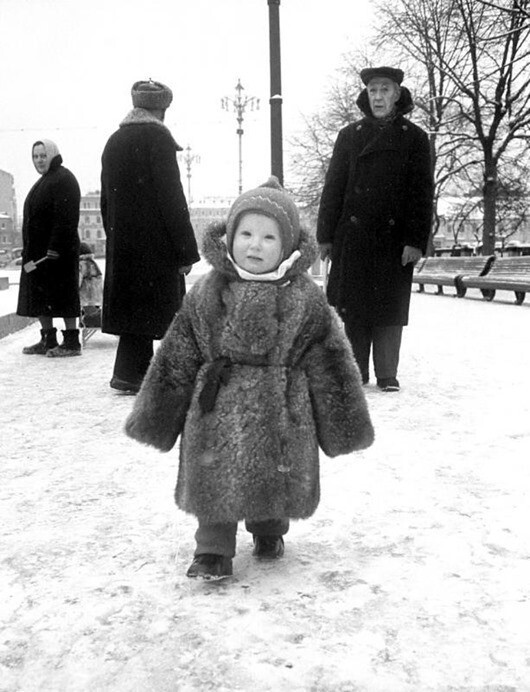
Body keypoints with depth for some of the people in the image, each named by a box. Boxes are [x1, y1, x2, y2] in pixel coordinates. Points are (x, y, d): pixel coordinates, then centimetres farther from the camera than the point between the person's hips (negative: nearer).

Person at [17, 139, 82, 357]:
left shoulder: (64, 179, -10)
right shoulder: (43, 181, 21)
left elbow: (65, 218, -20)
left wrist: (55, 248, -25)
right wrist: (27, 249, 18)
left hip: (58, 251, -10)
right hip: (37, 252, 10)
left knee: (62, 296, -6)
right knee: (39, 296, 10)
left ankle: (71, 342, 0)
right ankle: (48, 340, 17)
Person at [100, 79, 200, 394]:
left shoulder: (114, 142, 13)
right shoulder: (157, 138, -10)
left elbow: (107, 200, 16)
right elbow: (172, 199, -15)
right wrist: (187, 250, -12)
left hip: (121, 245, 7)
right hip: (155, 246, -7)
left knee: (132, 304, 11)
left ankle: (135, 372, 17)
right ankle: (130, 372, 2)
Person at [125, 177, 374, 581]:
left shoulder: (306, 300, -6)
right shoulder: (206, 294, -3)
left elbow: (328, 367, -1)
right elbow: (176, 362, 2)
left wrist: (340, 427, 1)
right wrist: (158, 418, 3)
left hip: (280, 414, 0)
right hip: (218, 408, 0)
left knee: (277, 479, 13)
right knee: (214, 479, 2)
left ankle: (269, 532, 41)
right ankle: (214, 550, 20)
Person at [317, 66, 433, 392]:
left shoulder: (414, 138, 4)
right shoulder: (350, 135, 8)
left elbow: (422, 193, -1)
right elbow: (333, 187, 6)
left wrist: (417, 240, -10)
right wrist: (326, 235, 1)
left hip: (394, 239, -1)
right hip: (353, 237, 1)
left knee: (390, 307, 3)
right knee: (352, 307, 3)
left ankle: (388, 375, 12)